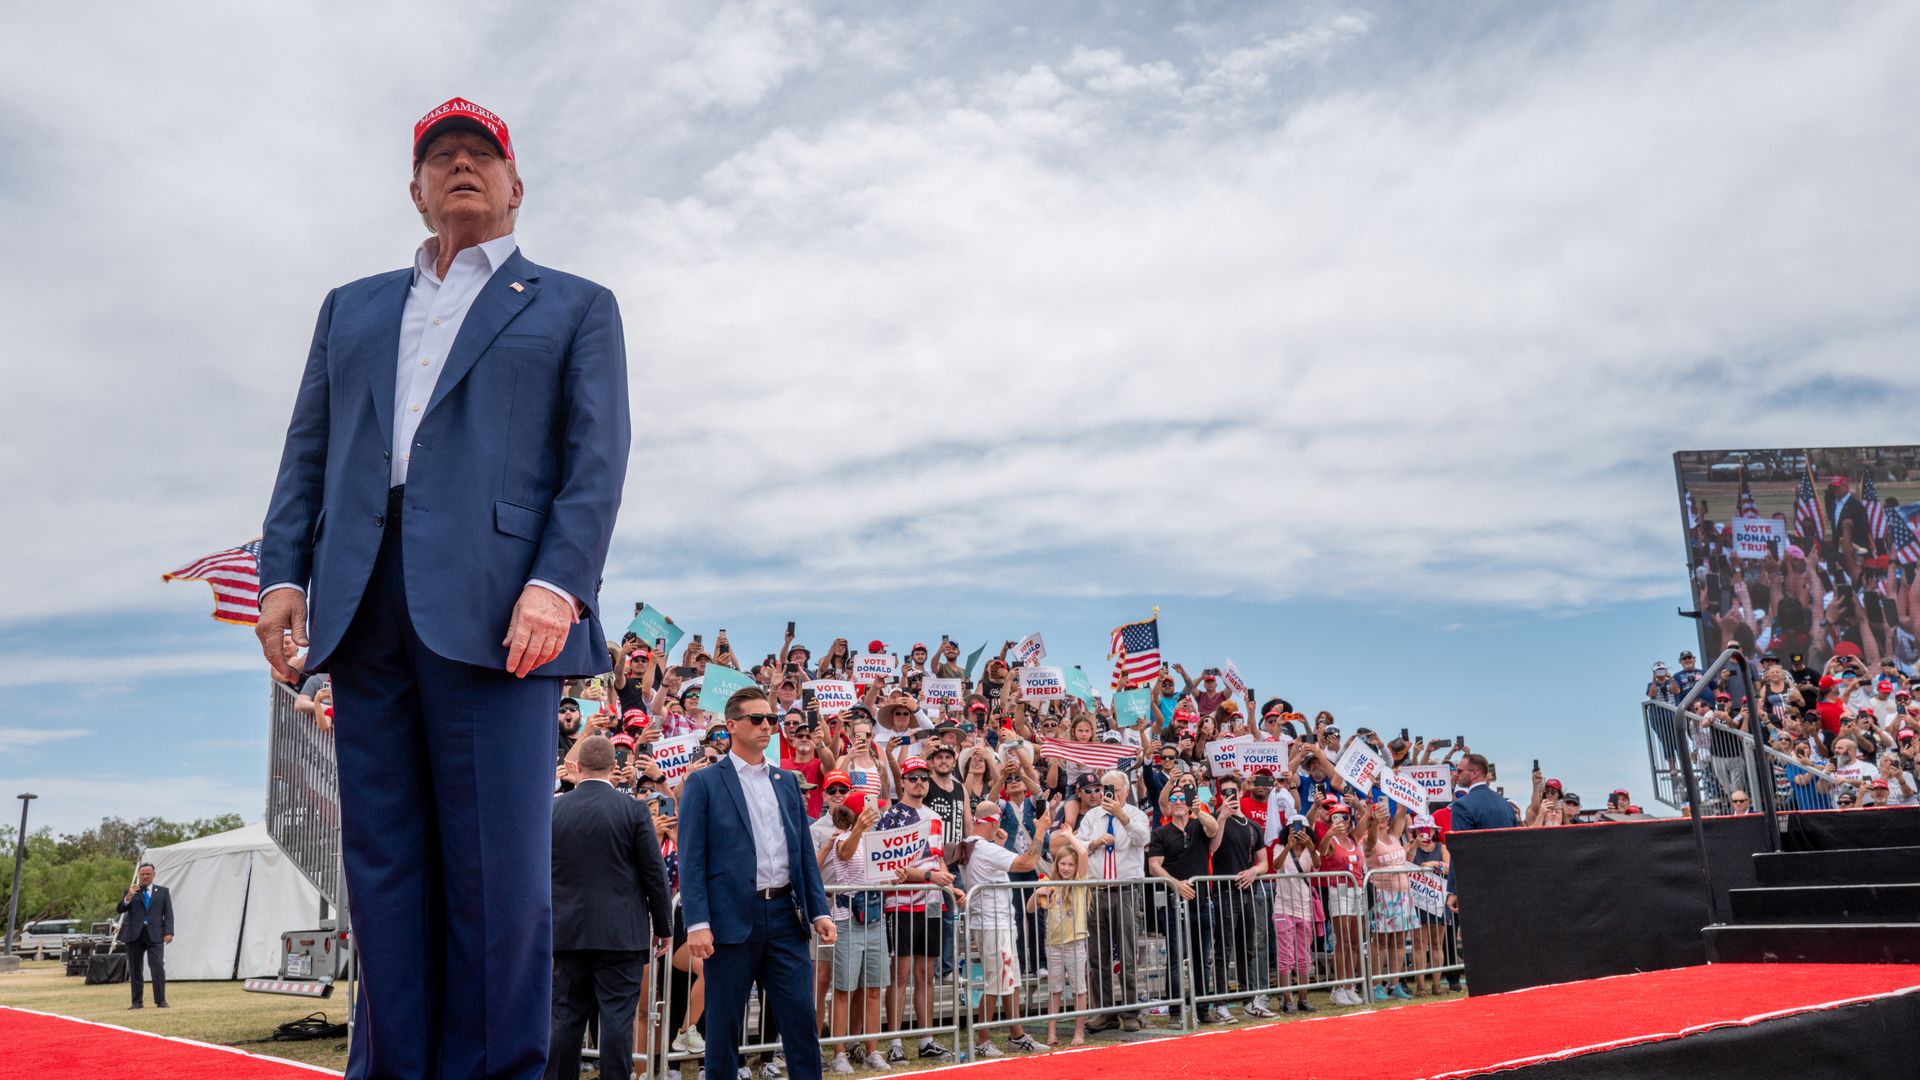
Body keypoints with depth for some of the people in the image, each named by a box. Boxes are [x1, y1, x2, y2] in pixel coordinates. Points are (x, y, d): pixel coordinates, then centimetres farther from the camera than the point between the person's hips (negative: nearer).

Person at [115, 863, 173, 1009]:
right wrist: (128, 897, -16)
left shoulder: (163, 891, 13)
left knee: (158, 967, -11)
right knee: (134, 969, 5)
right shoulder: (130, 891, 12)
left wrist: (169, 932, -5)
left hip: (155, 935, -1)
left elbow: (168, 914, 8)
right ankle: (137, 1002, 13)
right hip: (134, 934, 1)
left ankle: (160, 1000, -8)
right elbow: (119, 910, 1)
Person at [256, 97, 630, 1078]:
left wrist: (558, 584, -13)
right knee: (383, 859, 3)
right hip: (365, 608, 4)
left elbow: (597, 460, 2)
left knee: (496, 866, -6)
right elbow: (307, 450, 20)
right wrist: (282, 572, 4)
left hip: (491, 606, -4)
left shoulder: (574, 308, 15)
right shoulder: (352, 308, 27)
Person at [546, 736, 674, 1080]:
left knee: (566, 1017, 11)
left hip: (567, 931, 3)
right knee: (617, 1017, 0)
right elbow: (654, 873, -5)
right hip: (620, 933, -3)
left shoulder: (552, 809, 0)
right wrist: (664, 927, 5)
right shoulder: (633, 809, -8)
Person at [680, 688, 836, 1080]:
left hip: (785, 914, 4)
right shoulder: (703, 783, -1)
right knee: (723, 1024, 6)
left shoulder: (788, 781, 13)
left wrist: (819, 910, 6)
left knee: (801, 1019, 4)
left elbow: (804, 852, 14)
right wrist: (697, 923, -14)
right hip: (732, 917, -4)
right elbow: (691, 859, -6)